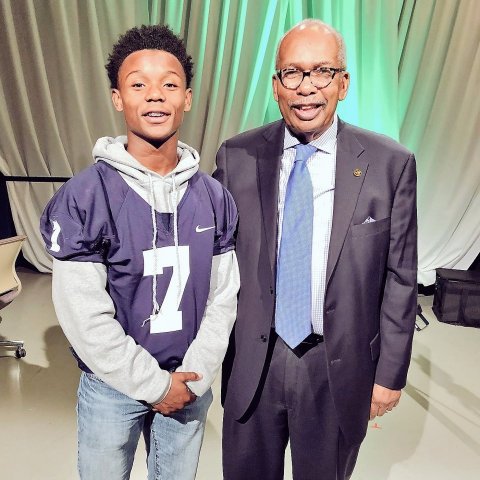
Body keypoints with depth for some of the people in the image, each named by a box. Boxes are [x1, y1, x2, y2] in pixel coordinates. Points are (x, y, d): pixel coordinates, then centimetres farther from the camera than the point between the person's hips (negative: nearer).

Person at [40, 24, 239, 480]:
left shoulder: (213, 196, -4)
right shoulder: (83, 197, -15)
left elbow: (223, 295, -1)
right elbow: (83, 314, -16)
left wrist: (195, 375, -8)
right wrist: (154, 384, -12)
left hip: (189, 384, 3)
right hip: (112, 385, -2)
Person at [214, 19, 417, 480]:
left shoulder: (390, 163, -8)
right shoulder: (236, 157, -4)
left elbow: (399, 278, -3)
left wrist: (390, 373, 0)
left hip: (340, 368, 0)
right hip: (251, 363, 1)